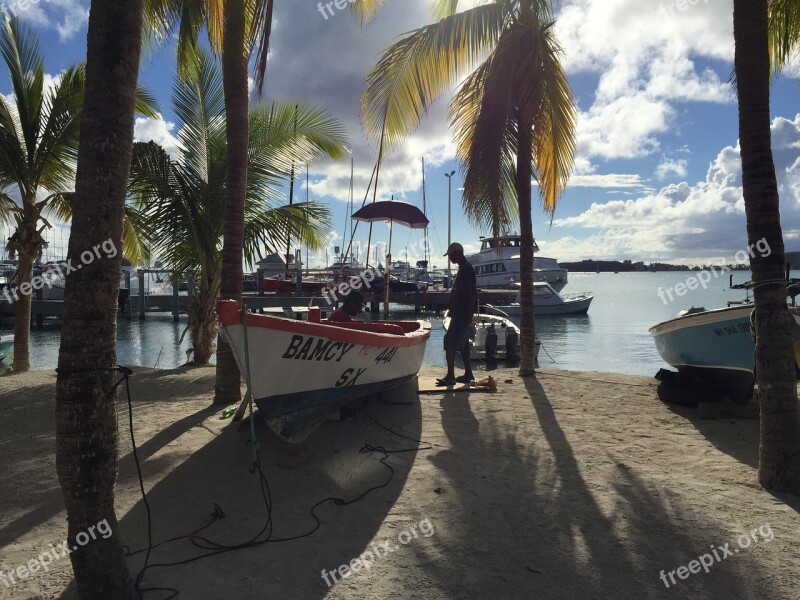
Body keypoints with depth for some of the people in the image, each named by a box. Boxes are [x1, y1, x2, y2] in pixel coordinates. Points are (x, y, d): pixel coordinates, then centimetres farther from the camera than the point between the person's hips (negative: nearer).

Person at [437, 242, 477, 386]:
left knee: (450, 343, -11)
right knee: (463, 344, 14)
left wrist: (468, 316, -23)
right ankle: (468, 374, 21)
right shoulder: (463, 268, 16)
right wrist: (451, 309, 23)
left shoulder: (466, 269, -15)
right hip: (460, 313, 10)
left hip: (462, 313, -10)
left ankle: (450, 376, -10)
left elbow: (472, 293, -20)